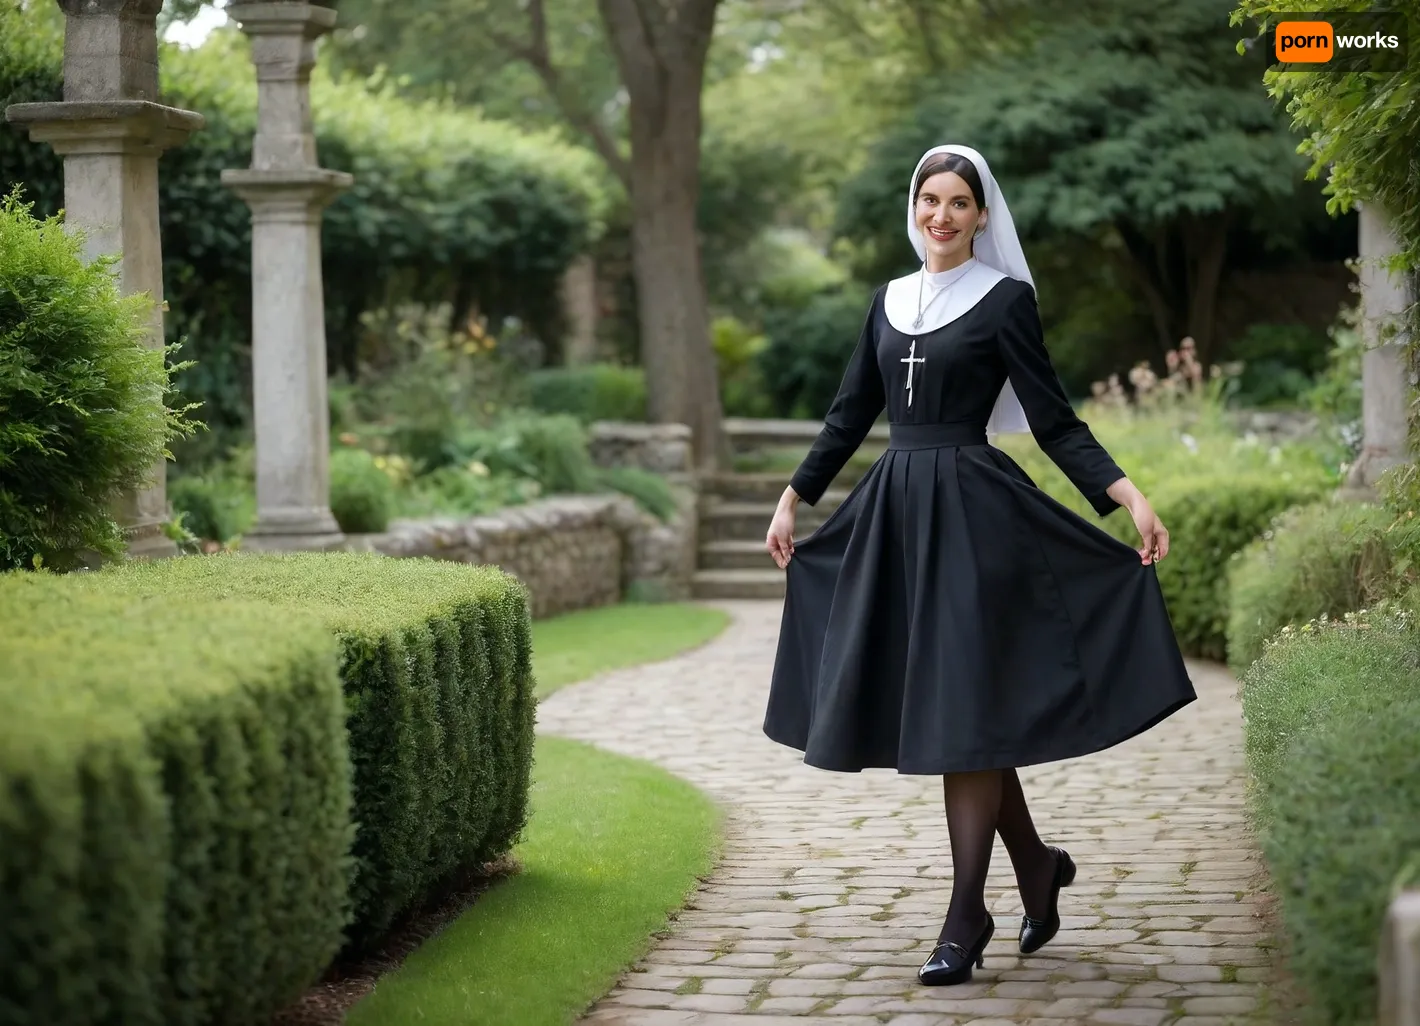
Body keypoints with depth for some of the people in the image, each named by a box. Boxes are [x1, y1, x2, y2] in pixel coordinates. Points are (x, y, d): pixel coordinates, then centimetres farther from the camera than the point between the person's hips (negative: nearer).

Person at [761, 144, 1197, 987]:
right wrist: (792, 500, 21)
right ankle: (1037, 864, 28)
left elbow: (1055, 421, -6)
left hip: (971, 512, -6)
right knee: (931, 705, 9)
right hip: (894, 510, 6)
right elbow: (851, 414, 20)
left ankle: (967, 918, -1)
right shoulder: (889, 302, 13)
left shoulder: (1006, 300, -3)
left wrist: (1132, 498, -16)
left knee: (962, 708, -7)